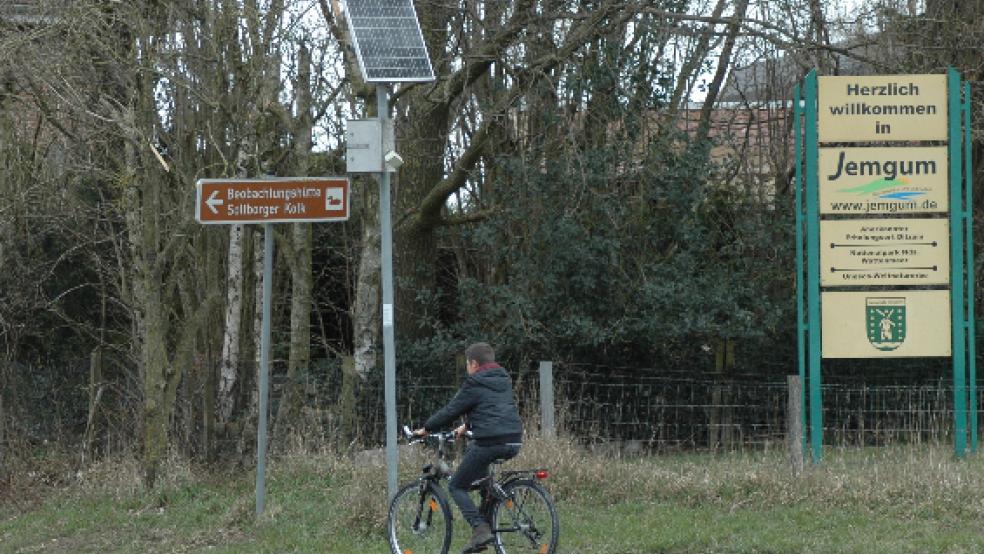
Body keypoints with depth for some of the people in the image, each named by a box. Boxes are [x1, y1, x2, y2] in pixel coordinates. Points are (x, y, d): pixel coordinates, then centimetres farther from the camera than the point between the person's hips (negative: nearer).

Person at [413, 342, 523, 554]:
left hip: (490, 442, -8)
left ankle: (480, 528, -18)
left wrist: (426, 428, 12)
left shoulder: (474, 385, -4)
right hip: (514, 442, 8)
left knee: (457, 487, 5)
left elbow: (450, 411, -2)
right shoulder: (504, 380, 19)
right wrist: (467, 426, 42)